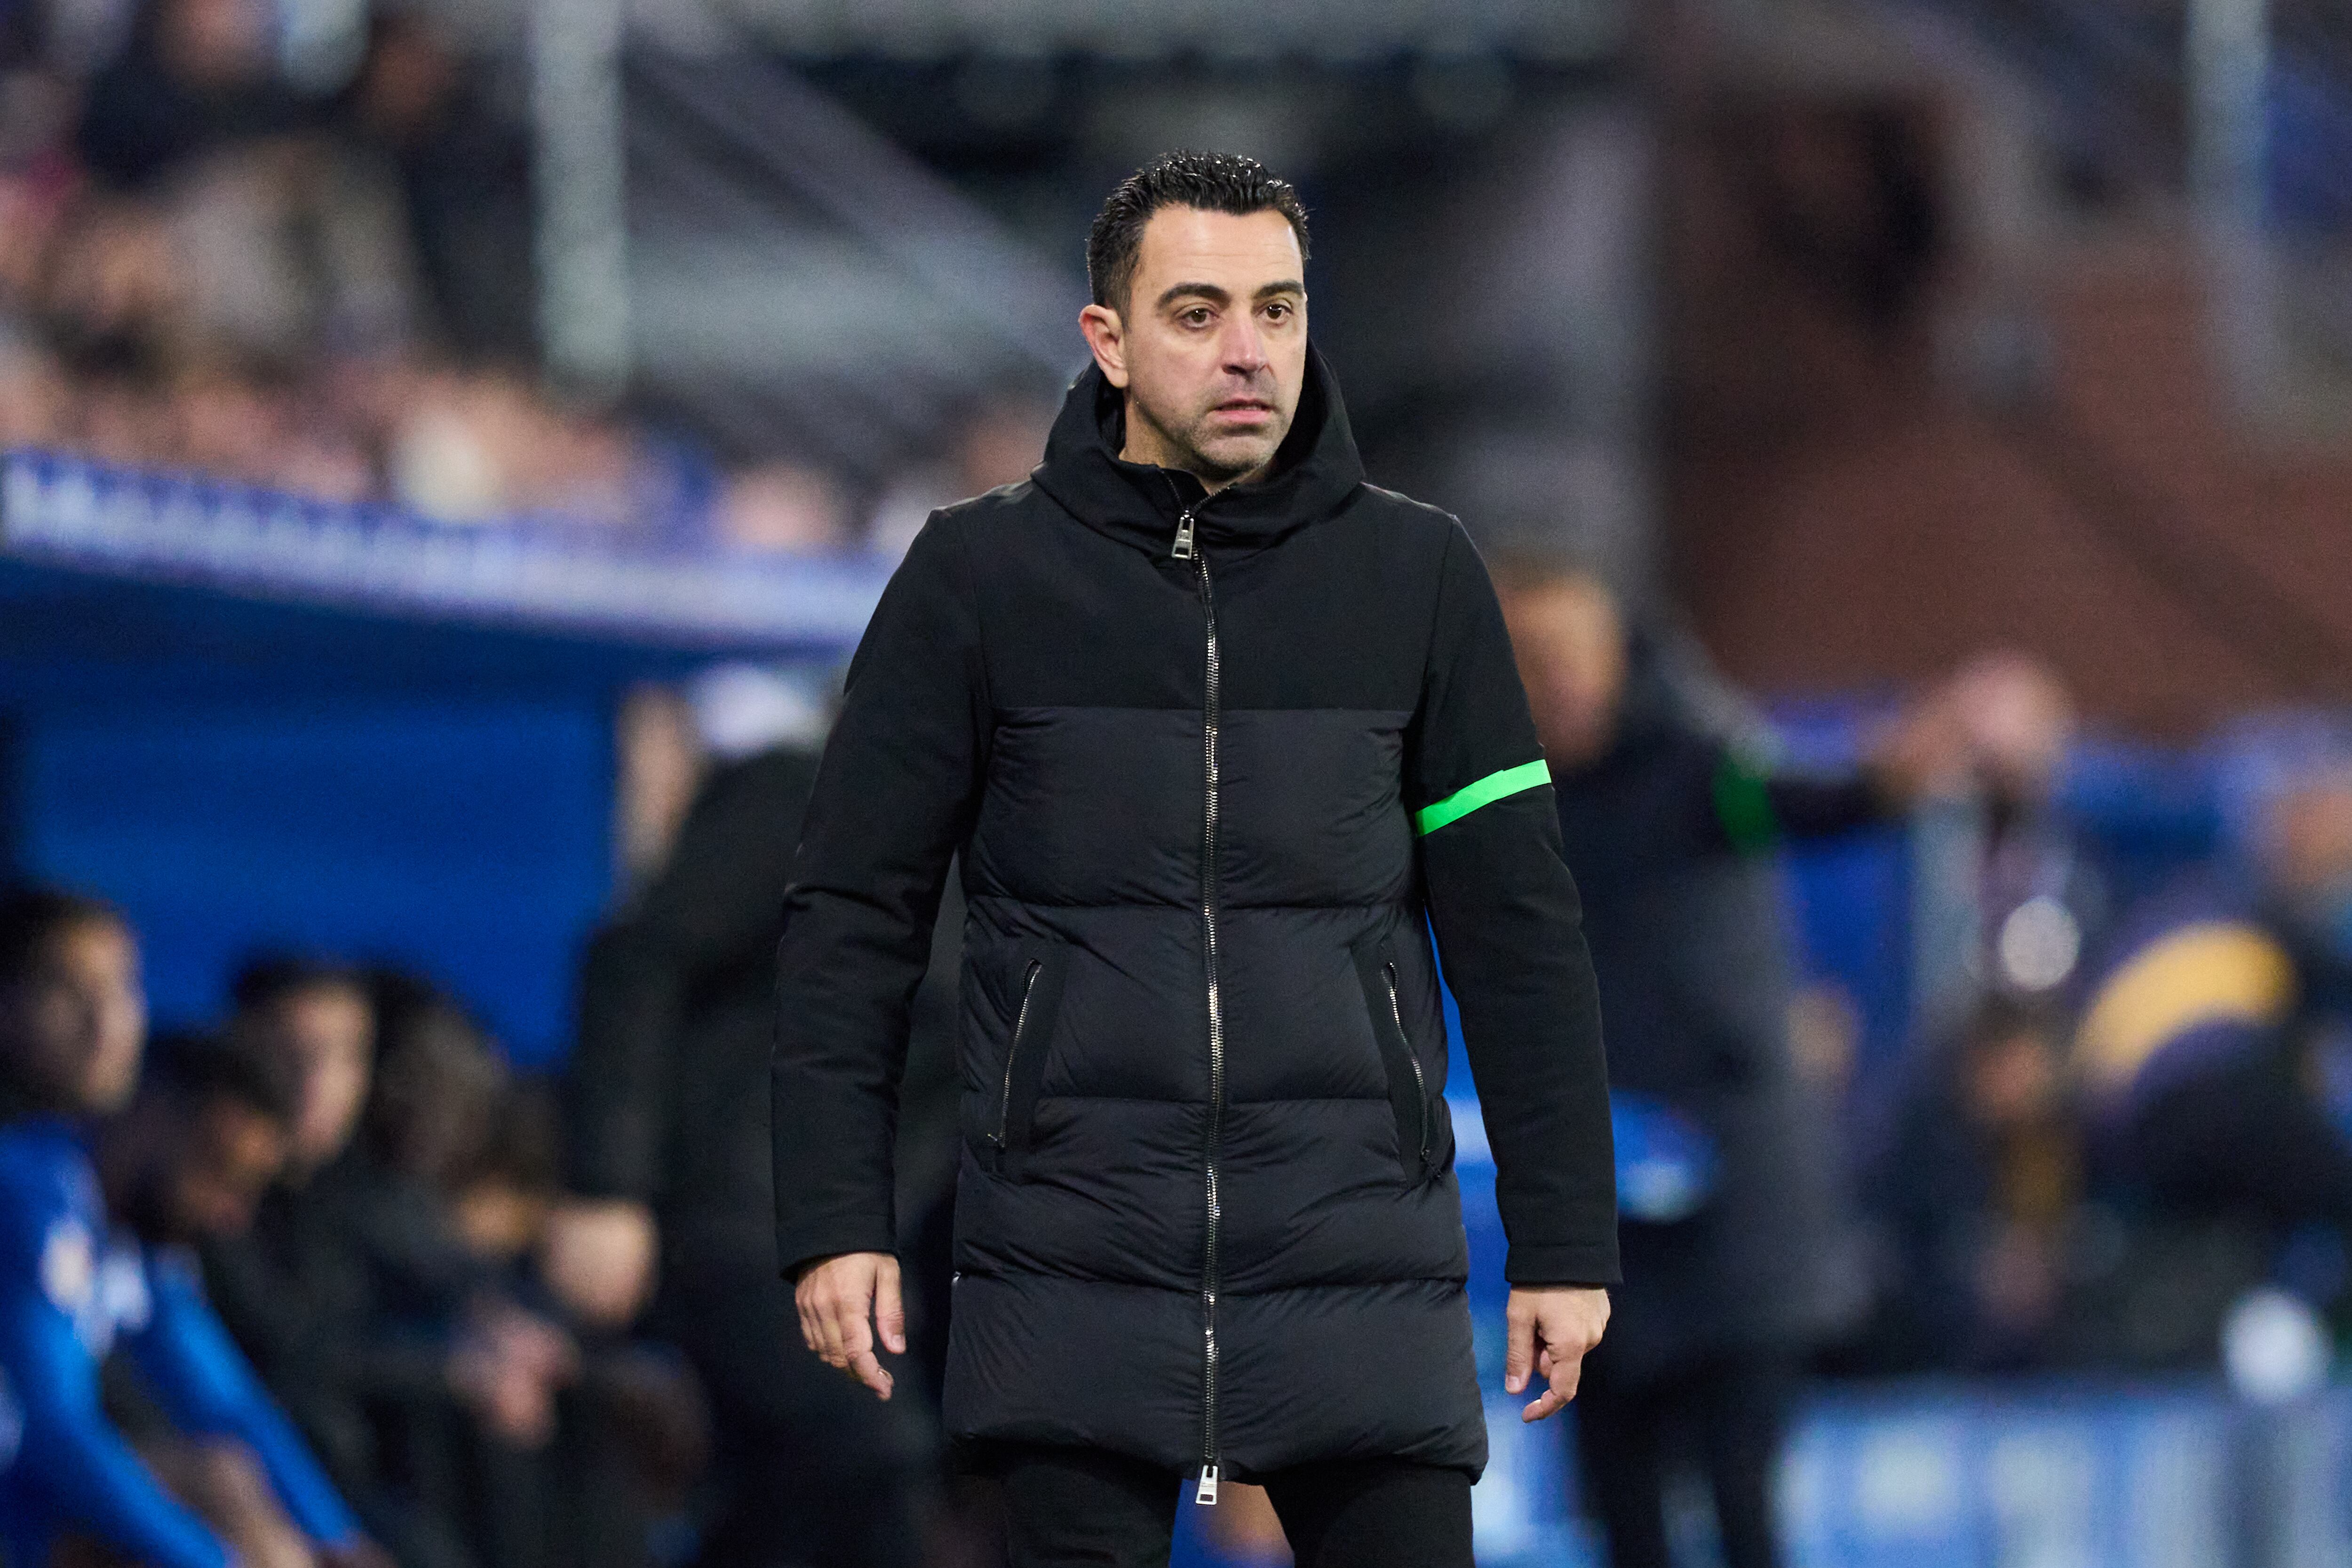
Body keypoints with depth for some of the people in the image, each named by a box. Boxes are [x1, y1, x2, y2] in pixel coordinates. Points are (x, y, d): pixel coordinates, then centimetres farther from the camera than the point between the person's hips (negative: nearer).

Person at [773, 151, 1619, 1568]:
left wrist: (1565, 1240, 4)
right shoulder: (980, 579, 4)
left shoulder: (1416, 578, 6)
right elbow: (856, 915, 5)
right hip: (1075, 1279, -1)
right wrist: (835, 1222, -2)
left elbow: (1517, 929, 8)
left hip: (1363, 1278, 1)